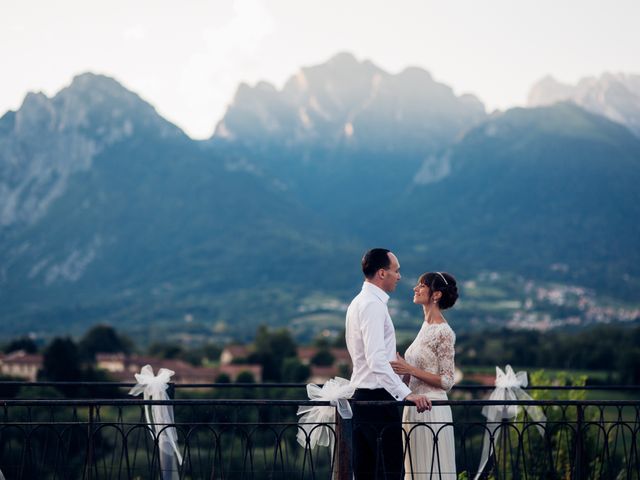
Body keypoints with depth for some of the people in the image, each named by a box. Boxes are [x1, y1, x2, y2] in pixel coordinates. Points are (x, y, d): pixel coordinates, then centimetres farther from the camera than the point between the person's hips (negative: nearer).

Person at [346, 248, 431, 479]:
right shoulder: (373, 305, -15)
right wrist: (406, 394, -28)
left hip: (362, 397, 10)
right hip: (378, 398, -10)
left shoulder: (359, 302, 17)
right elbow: (376, 361, -25)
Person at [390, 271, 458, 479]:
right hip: (415, 407, 9)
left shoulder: (443, 332, -13)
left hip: (431, 410, -9)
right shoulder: (426, 326, 13)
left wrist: (410, 369, -20)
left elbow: (446, 381, -14)